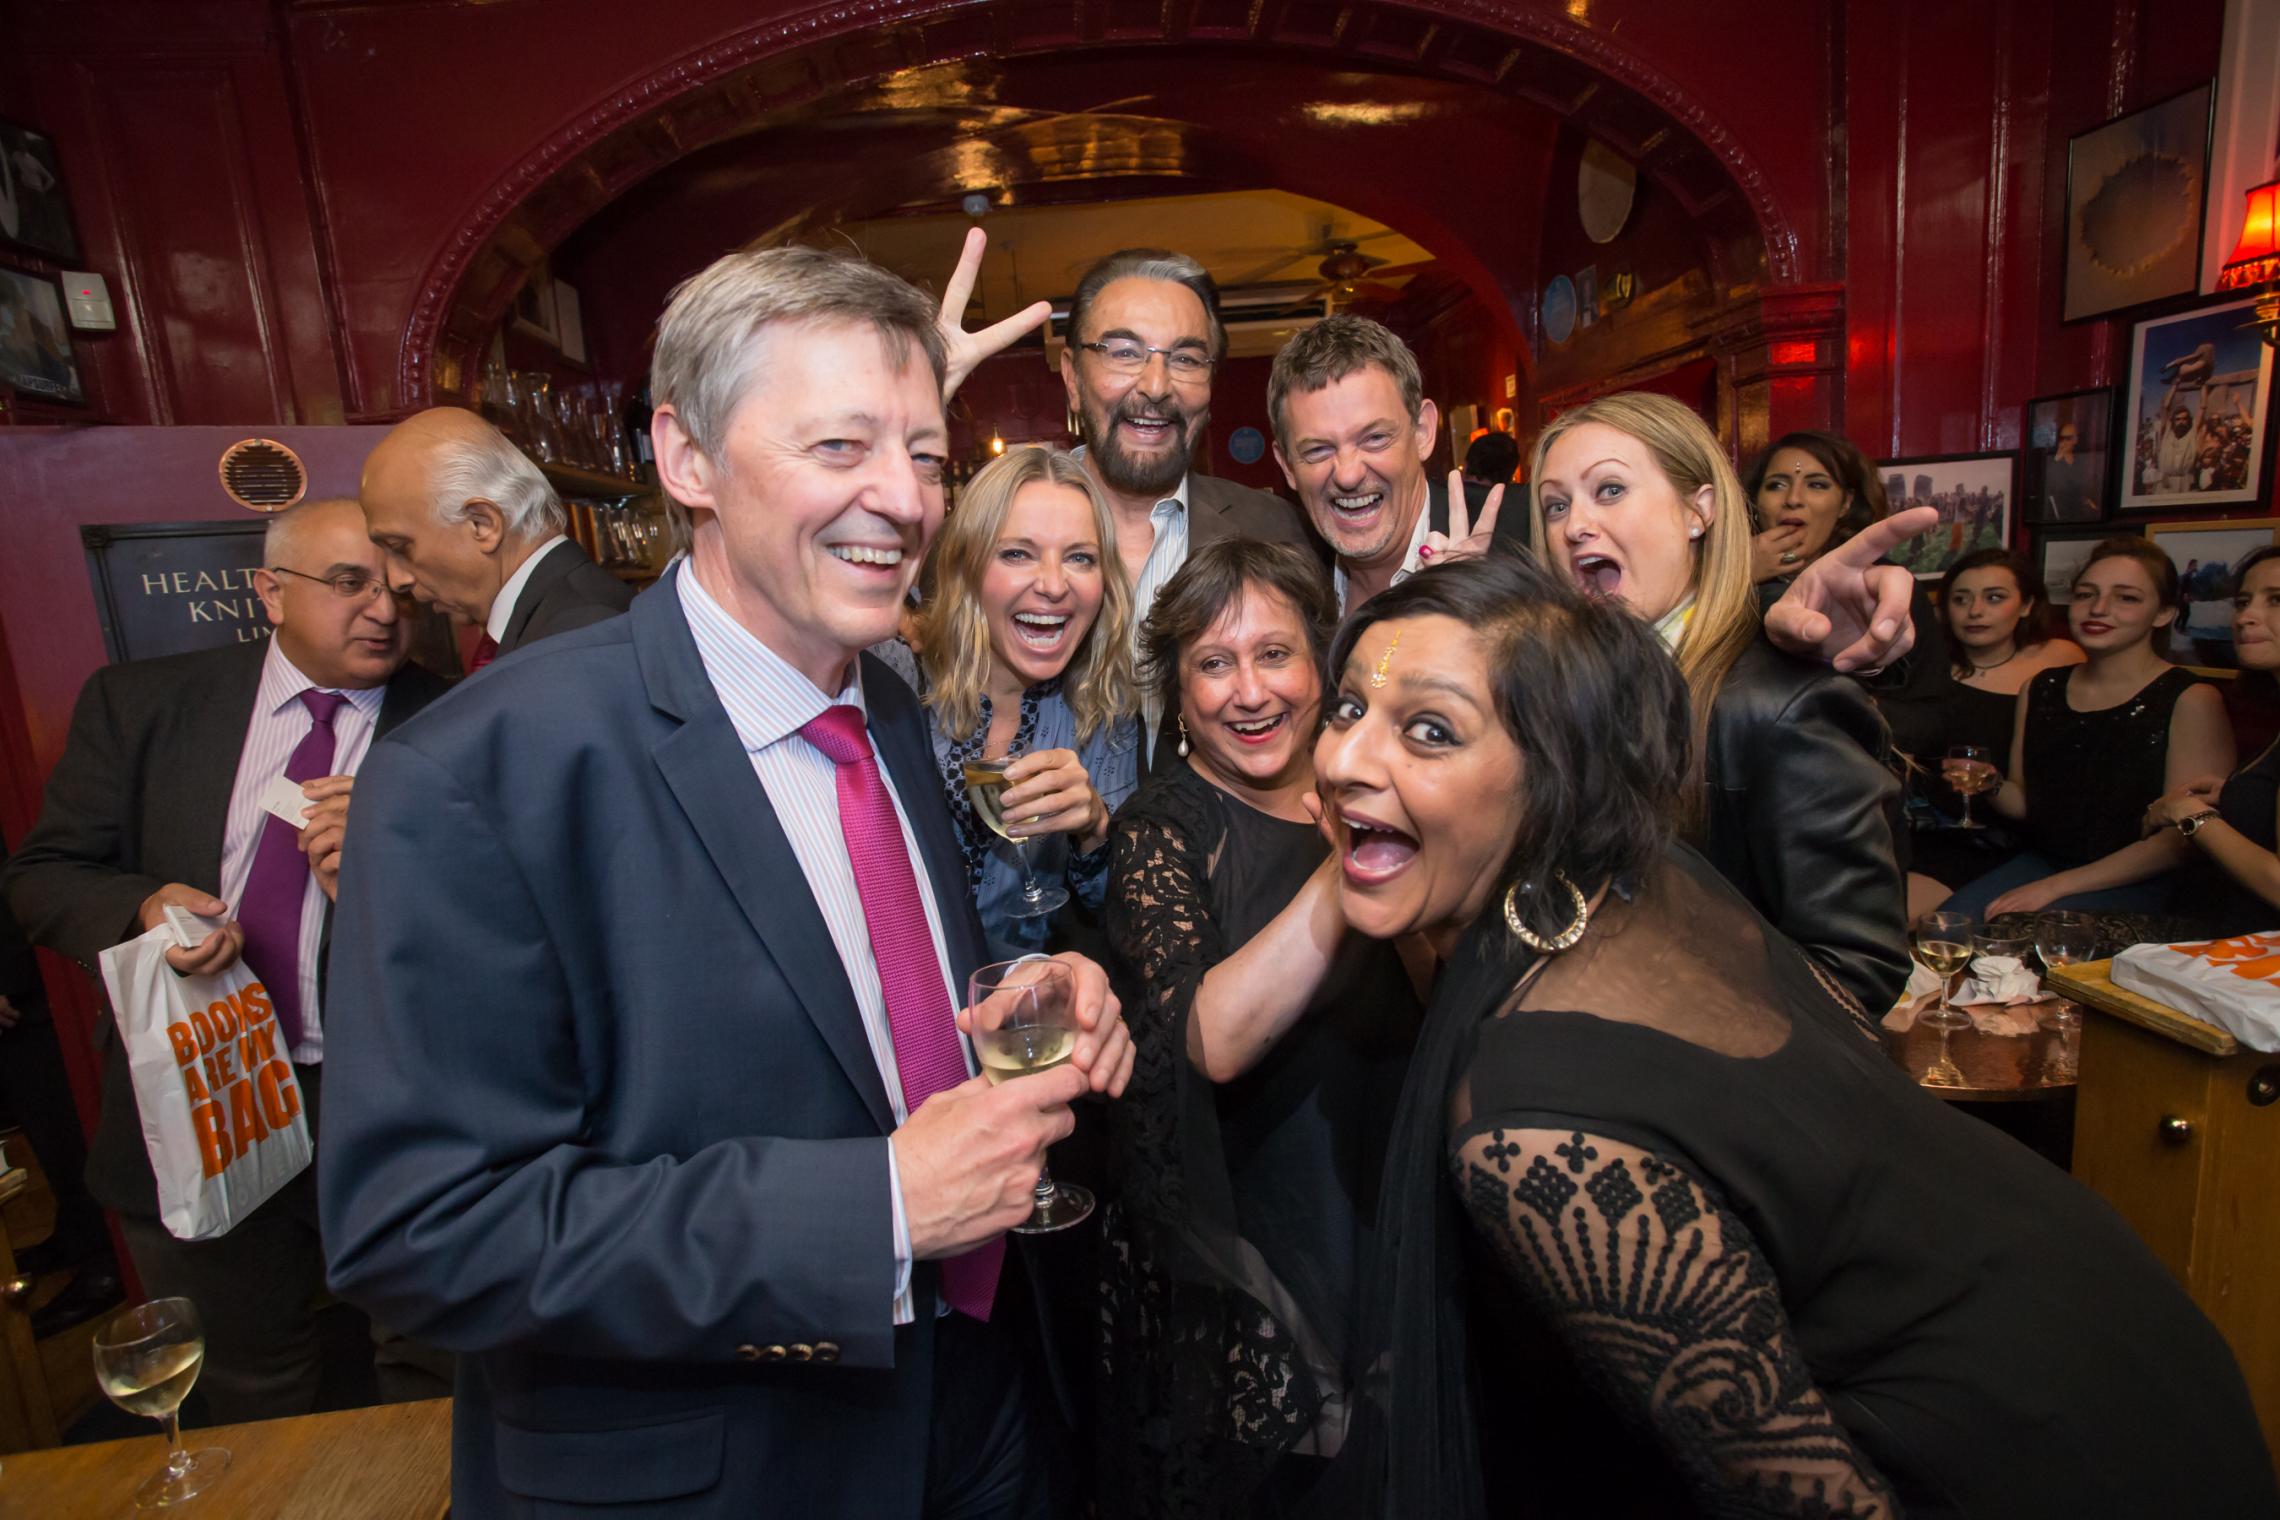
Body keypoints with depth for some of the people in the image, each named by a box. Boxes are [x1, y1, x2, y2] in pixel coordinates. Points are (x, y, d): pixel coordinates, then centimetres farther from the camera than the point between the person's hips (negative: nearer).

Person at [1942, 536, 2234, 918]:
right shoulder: (2039, 690, 8)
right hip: (2040, 863, 5)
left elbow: (2185, 838, -12)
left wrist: (2055, 887, -17)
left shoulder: (2191, 700, -7)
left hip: (2136, 884, -4)